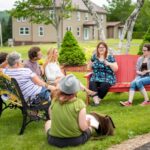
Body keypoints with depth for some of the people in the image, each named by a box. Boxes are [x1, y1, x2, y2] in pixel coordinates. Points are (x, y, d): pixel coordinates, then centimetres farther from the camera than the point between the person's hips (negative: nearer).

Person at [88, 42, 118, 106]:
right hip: (96, 78, 2)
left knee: (104, 85, -35)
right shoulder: (94, 56, 15)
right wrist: (91, 64, -1)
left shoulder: (110, 57, 6)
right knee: (91, 83, -31)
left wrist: (109, 64, -15)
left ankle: (98, 99, -17)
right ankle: (96, 100, -38)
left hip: (108, 78, -2)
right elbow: (89, 67, 21)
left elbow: (116, 69, 1)